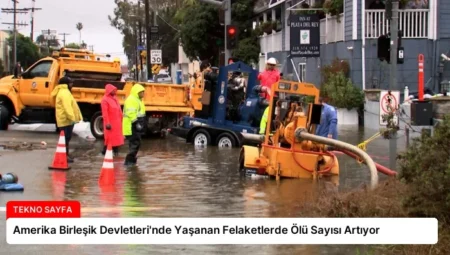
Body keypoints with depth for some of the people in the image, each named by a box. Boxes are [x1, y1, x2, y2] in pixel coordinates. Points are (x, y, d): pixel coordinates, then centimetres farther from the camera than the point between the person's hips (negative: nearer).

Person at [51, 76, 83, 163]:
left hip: (65, 119, 11)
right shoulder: (64, 93, -16)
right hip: (66, 120, -11)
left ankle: (66, 155, 21)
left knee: (66, 138, 15)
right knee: (66, 138, -8)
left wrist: (74, 117, 24)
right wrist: (72, 118, -28)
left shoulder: (63, 92, 20)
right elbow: (67, 107, -26)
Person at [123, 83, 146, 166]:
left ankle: (132, 159, 22)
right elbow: (131, 113, -25)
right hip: (132, 126, -11)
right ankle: (129, 160, -11)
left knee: (136, 143, 14)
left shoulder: (138, 100, 20)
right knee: (135, 143, -12)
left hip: (136, 125, 11)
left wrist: (141, 123, 27)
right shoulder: (131, 100, -15)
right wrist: (136, 122, -28)